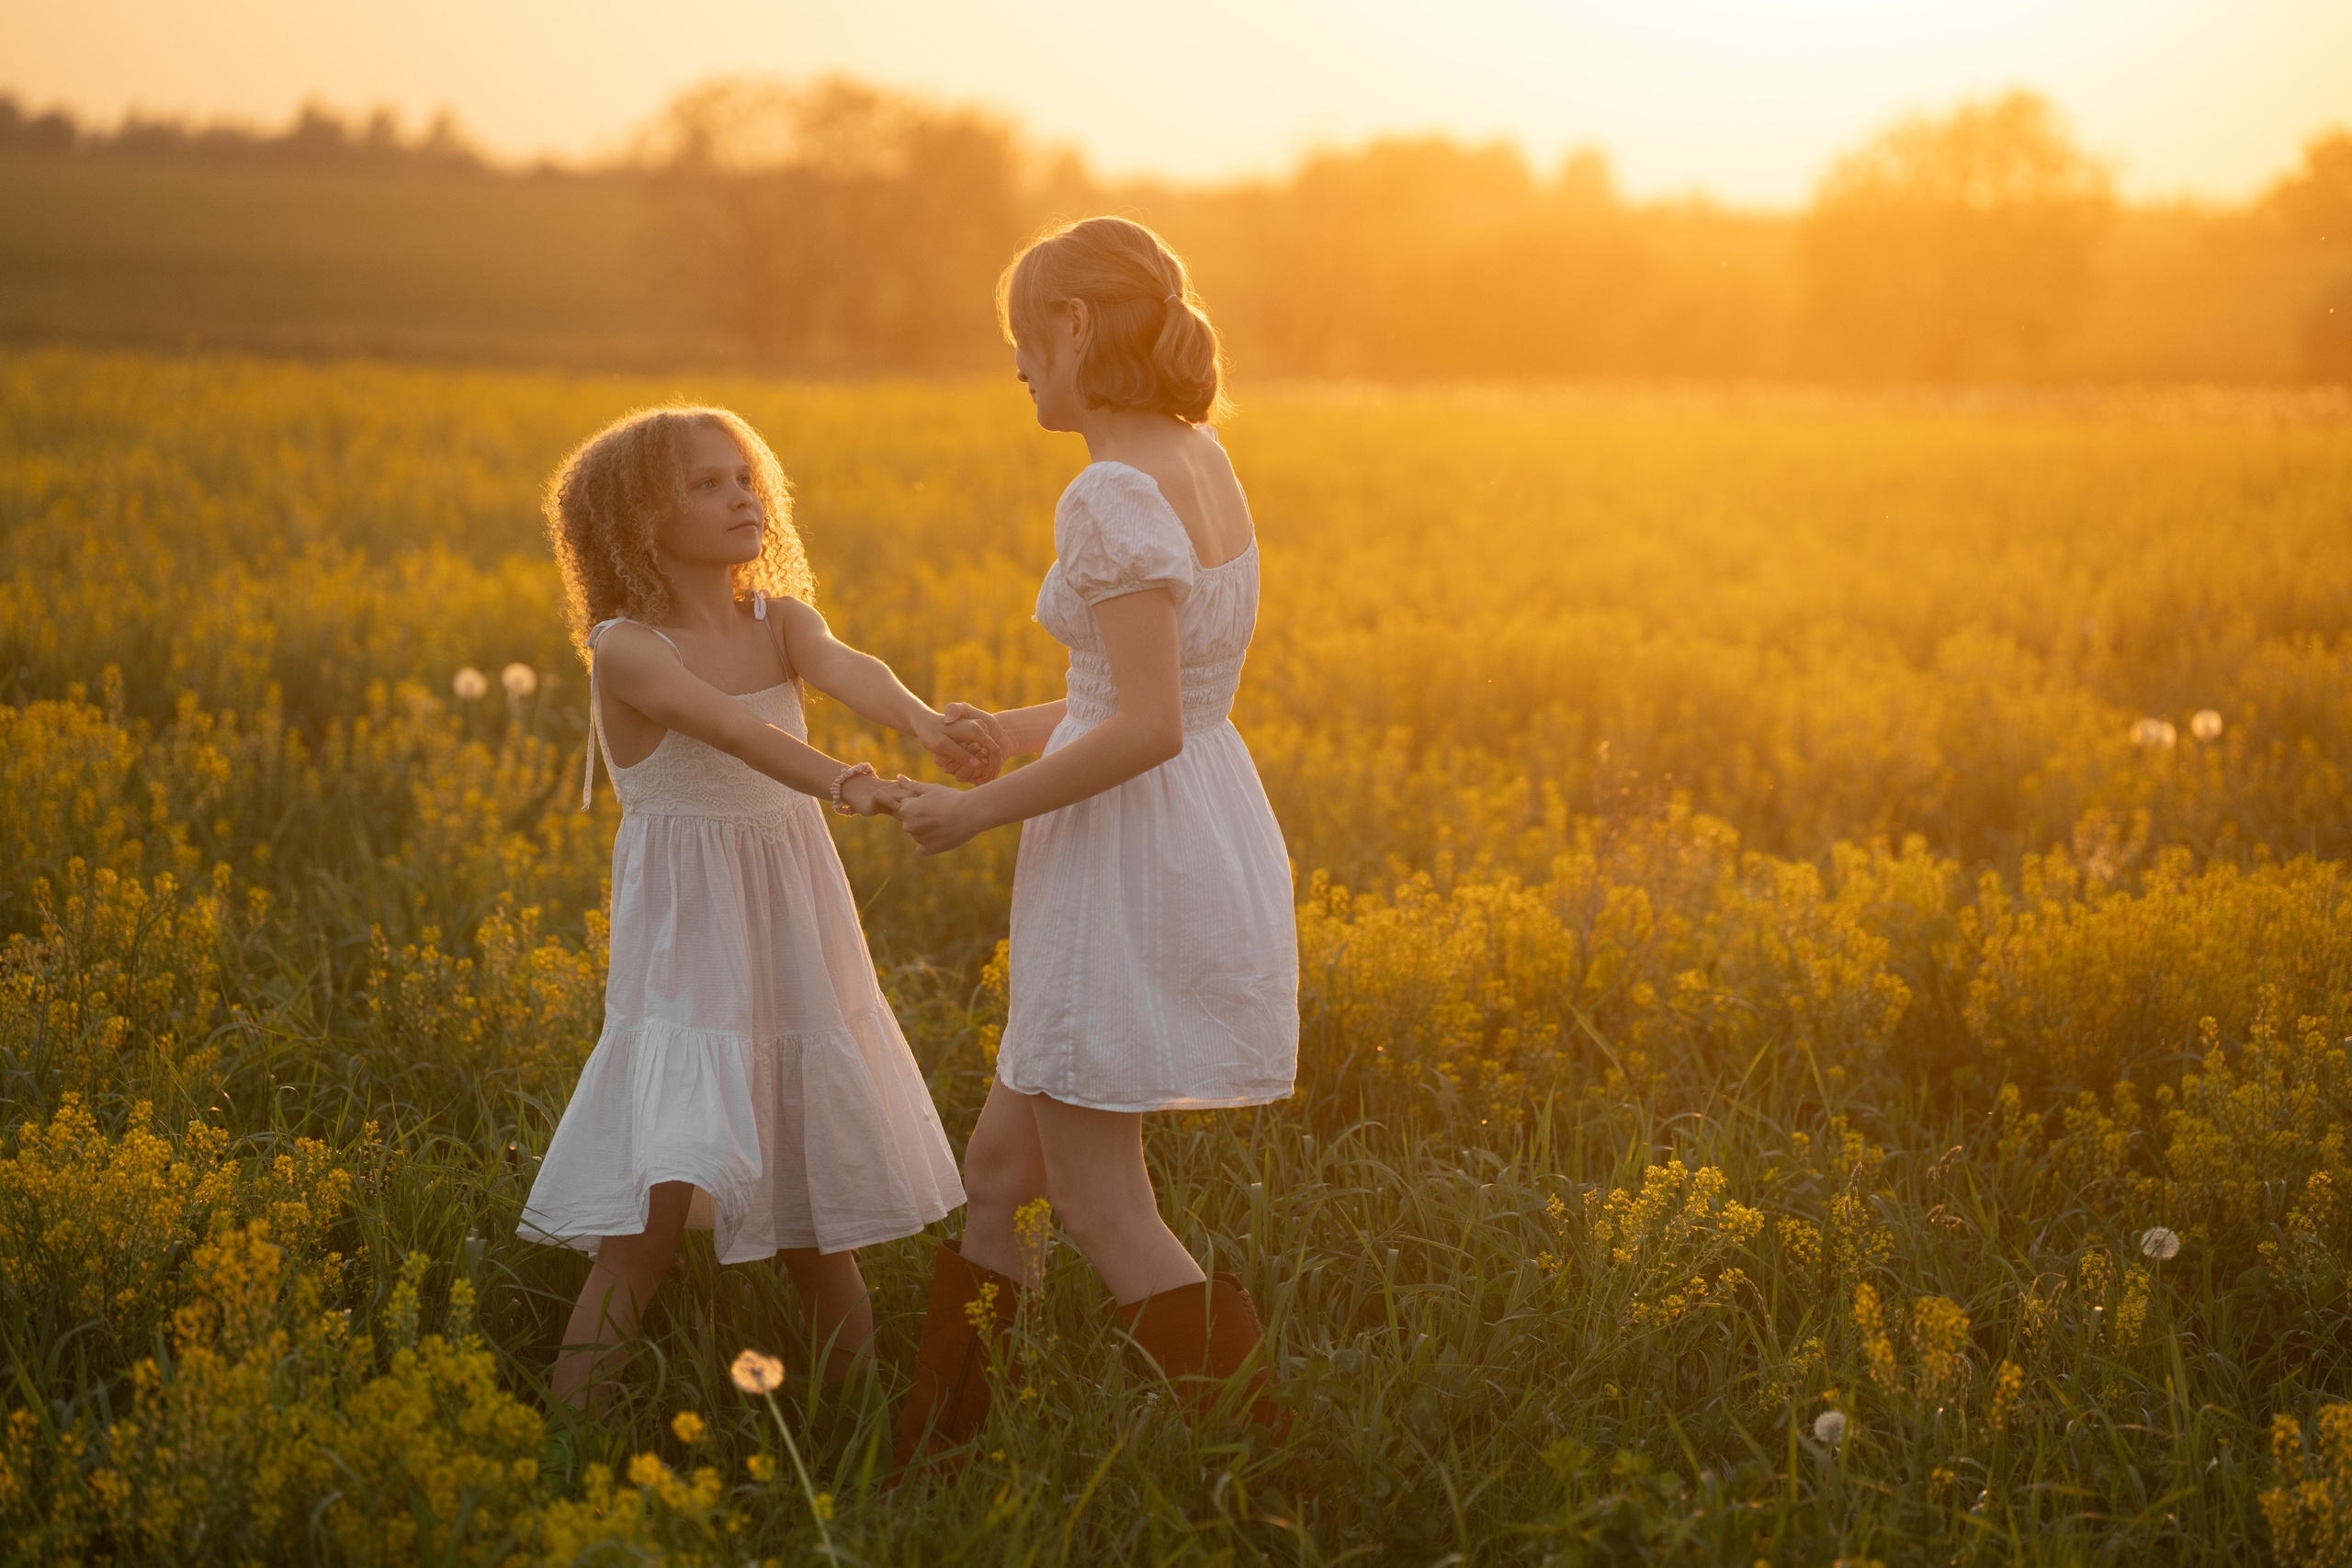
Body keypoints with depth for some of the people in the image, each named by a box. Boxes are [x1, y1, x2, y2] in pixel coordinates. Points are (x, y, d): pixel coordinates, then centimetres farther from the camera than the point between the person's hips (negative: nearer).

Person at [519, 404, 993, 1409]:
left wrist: (924, 723, -41)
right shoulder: (626, 650, -12)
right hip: (692, 952, -5)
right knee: (658, 1211, -15)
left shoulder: (782, 622, 3)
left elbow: (851, 671, -19)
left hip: (800, 947, 5)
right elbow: (731, 728, -30)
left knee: (818, 1214, 13)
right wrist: (843, 782, -47)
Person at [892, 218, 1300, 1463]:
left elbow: (1147, 727, -24)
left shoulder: (1113, 497, -19)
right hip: (1213, 837, 10)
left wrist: (981, 811, -14)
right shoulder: (1202, 461, 10)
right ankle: (927, 1442, 24)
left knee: (1101, 1210, 1)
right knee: (999, 1165, 16)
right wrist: (1021, 729, 25)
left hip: (1129, 864, -10)